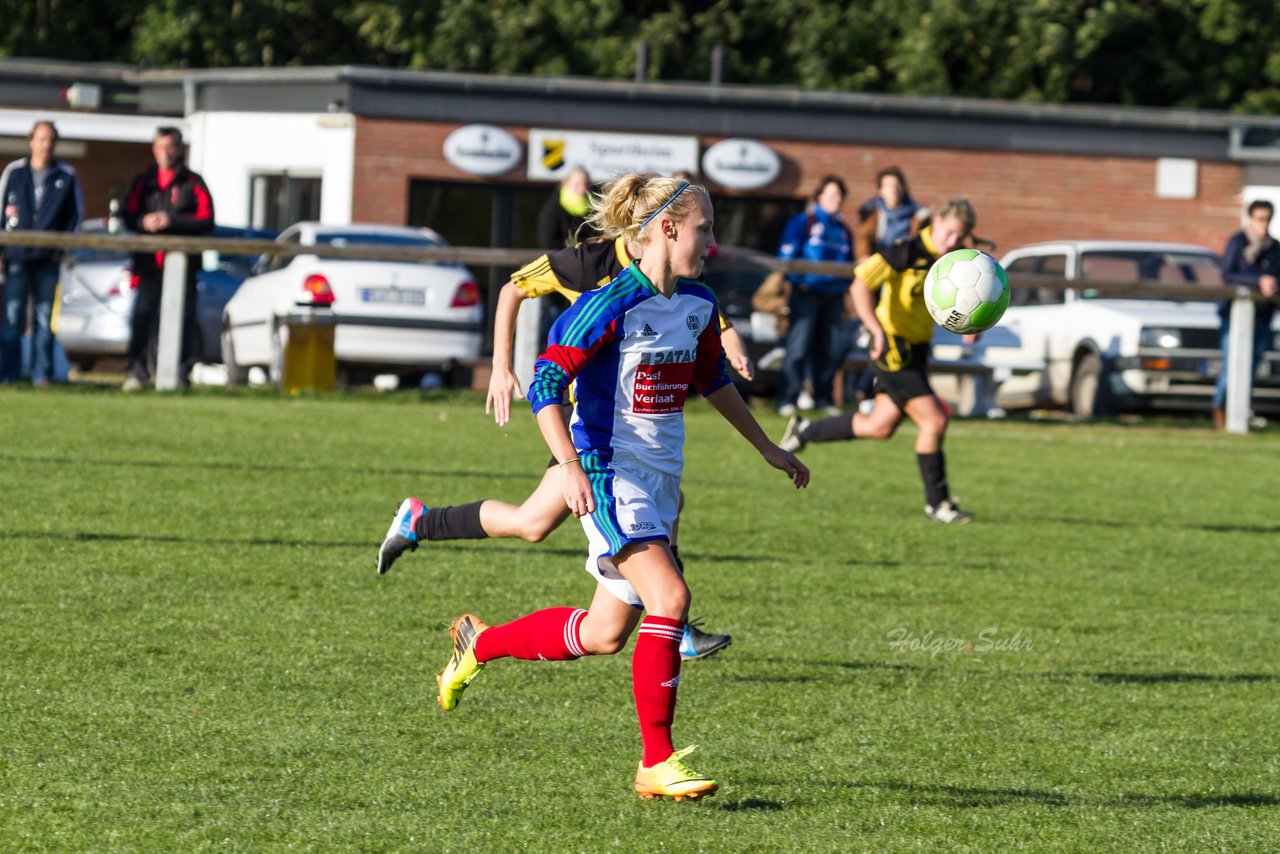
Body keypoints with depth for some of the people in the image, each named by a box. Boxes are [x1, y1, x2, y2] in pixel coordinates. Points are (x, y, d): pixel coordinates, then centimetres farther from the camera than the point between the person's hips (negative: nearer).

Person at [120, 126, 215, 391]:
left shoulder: (192, 183, 4)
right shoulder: (143, 183, 15)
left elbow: (206, 220, -4)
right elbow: (129, 216, 13)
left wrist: (171, 221, -13)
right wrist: (143, 222, -9)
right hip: (149, 262, 2)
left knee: (184, 316, -4)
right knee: (143, 314, -5)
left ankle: (182, 371, -1)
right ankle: (137, 368, -1)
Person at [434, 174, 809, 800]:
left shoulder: (698, 306, 8)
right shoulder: (612, 306, -15)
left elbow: (713, 380, 26)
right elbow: (545, 384, -16)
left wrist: (766, 449, 30)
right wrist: (570, 467, -27)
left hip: (661, 480, 8)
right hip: (610, 474, -8)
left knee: (603, 635, 10)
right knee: (669, 596, -24)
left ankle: (480, 642, 34)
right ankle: (657, 763, -19)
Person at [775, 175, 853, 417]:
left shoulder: (843, 229, 19)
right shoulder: (803, 222, 3)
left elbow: (849, 263, 25)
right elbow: (787, 255, -4)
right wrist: (798, 279, -14)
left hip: (833, 295, 6)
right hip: (807, 293, -6)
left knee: (832, 349, 4)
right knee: (799, 347, -11)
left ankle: (824, 399, 15)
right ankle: (787, 400, -10)